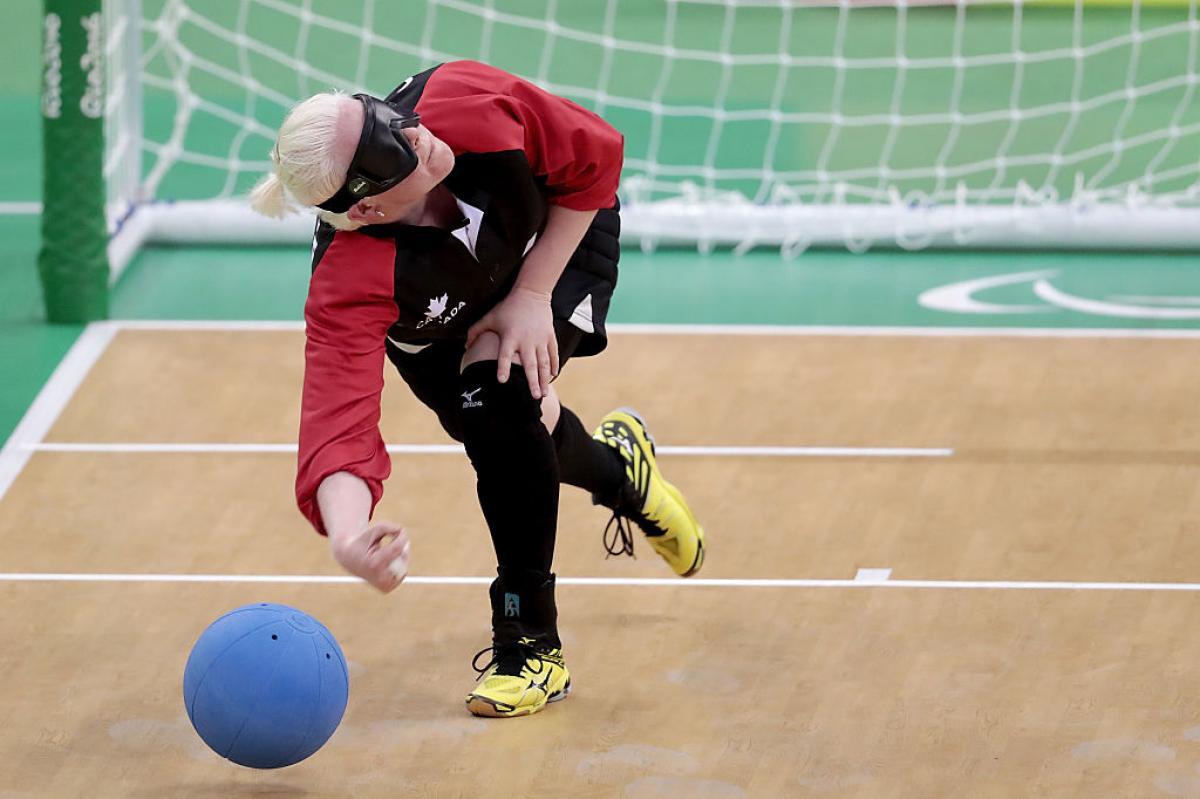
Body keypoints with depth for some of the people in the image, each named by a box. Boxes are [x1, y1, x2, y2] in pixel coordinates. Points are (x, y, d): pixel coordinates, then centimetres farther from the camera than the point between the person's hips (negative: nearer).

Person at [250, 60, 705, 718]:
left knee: (500, 399, -23)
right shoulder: (347, 286, -45)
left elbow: (596, 157, -22)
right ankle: (619, 465, 36)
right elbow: (338, 426, -52)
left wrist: (533, 296, -23)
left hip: (560, 239, 0)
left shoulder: (465, 102, -41)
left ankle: (531, 647, -10)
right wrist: (346, 538, -72)